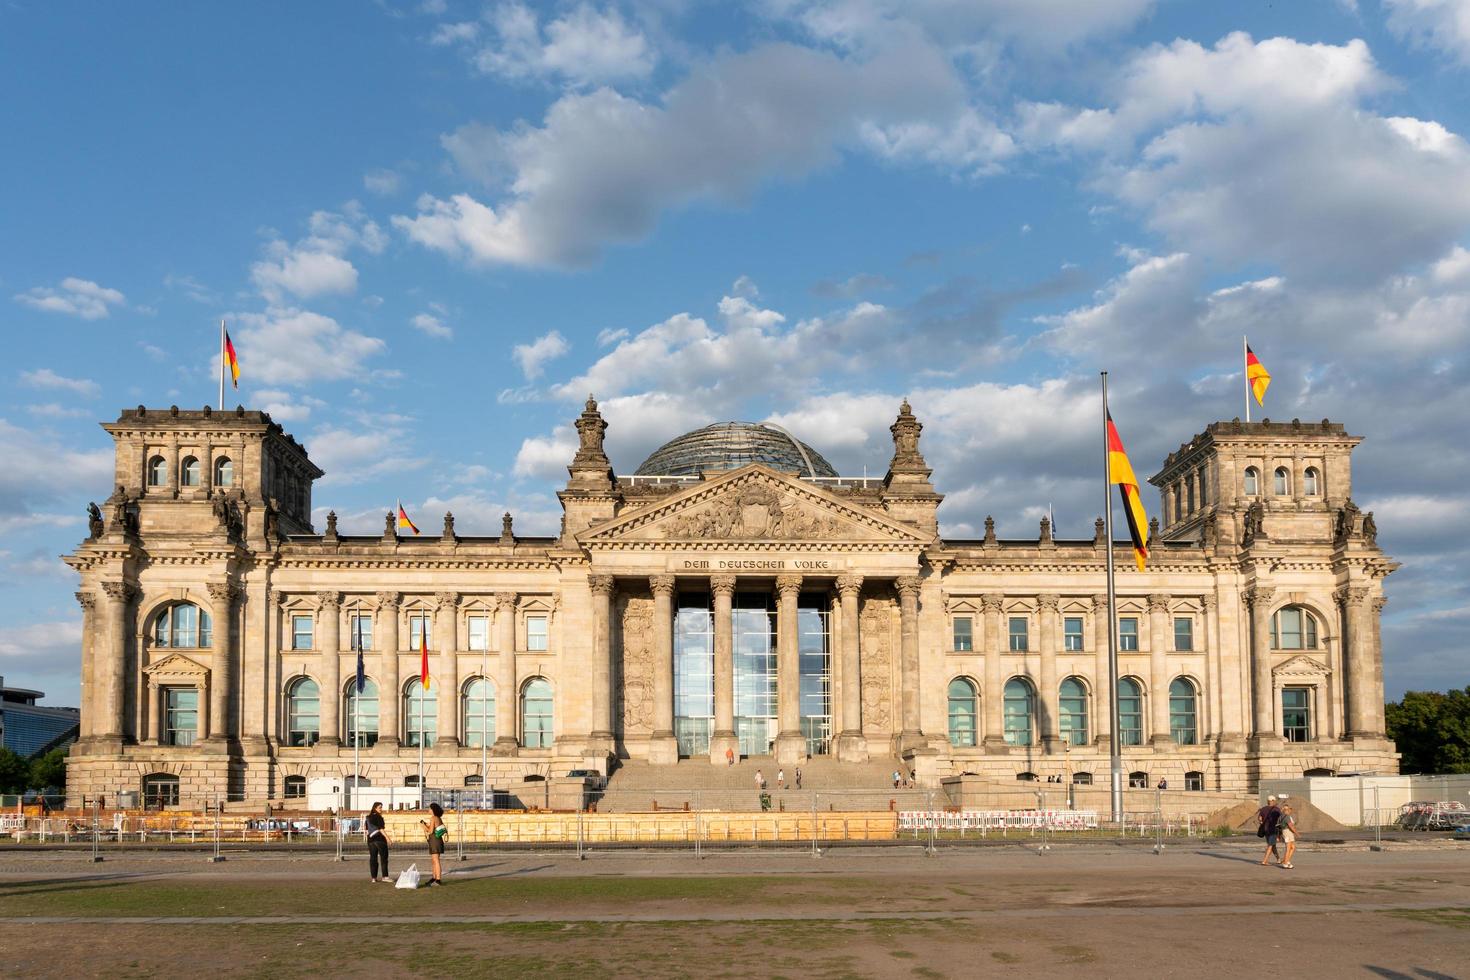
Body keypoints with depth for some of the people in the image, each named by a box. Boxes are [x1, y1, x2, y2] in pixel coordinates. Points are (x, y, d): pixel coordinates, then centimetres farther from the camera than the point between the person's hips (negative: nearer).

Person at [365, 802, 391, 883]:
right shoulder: (378, 817, -9)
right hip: (379, 838, -7)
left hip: (371, 839, 7)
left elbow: (366, 829, 15)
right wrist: (387, 837, -16)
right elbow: (381, 829, -16)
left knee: (373, 858, 6)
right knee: (383, 857, -3)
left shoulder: (367, 817, 12)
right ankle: (385, 876, -9)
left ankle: (374, 877, 6)